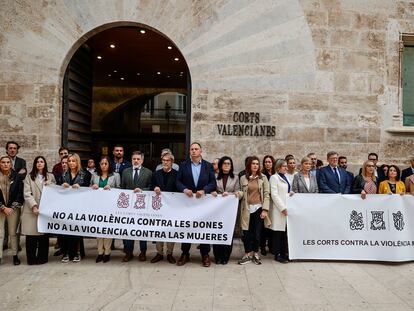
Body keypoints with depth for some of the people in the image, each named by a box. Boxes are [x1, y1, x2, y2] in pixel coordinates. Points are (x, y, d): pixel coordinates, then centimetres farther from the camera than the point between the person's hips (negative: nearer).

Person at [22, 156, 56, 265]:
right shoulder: (29, 177, 7)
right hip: (31, 210, -1)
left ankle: (42, 258, 11)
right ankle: (31, 259, 10)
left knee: (44, 235, 1)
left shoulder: (50, 176, 12)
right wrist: (34, 206, -13)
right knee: (31, 235, -1)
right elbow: (27, 194, -2)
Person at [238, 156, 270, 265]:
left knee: (257, 232, 3)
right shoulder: (243, 178, 6)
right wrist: (239, 193, -12)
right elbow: (242, 193, 12)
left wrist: (265, 210, -8)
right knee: (246, 232, 0)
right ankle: (248, 254, 15)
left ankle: (255, 253, 20)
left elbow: (266, 194, 0)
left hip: (258, 208, -1)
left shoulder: (263, 178, 3)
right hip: (247, 209, 1)